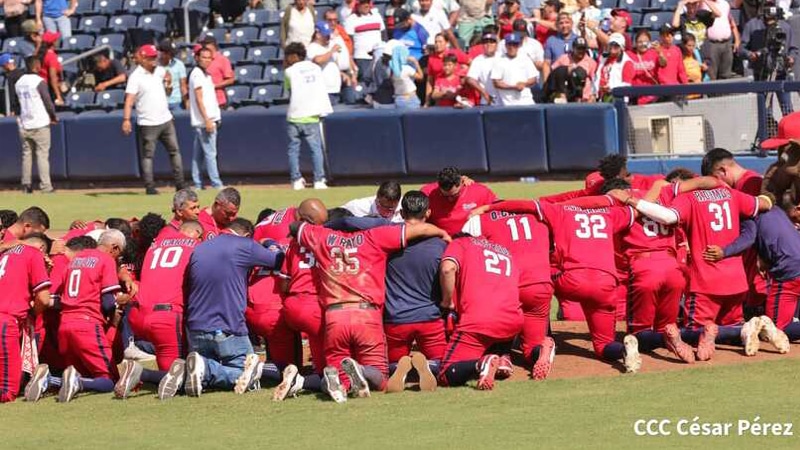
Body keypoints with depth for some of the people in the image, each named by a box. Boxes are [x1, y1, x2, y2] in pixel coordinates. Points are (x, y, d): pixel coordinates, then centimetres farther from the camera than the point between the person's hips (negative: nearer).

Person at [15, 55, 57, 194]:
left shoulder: (19, 82, 7)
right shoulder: (39, 81, -12)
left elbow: (20, 101, 13)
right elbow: (48, 102, -12)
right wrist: (53, 117, 6)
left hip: (24, 125, 6)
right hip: (40, 124, -6)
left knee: (27, 155, 11)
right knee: (43, 155, -3)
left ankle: (26, 185, 10)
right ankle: (45, 186, -6)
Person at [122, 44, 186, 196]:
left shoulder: (160, 71, 7)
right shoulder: (136, 76, -11)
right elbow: (129, 99, -19)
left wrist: (169, 83, -3)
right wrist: (126, 119, -29)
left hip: (166, 120, 6)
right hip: (147, 124, -6)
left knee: (174, 151, 9)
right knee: (147, 155, 0)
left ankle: (180, 184, 15)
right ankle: (149, 186, 4)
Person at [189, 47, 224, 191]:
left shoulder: (206, 74, 17)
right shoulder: (197, 74, -11)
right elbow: (199, 99, -16)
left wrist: (214, 119, 17)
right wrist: (207, 120, -21)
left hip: (209, 119, 10)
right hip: (203, 120, -10)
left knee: (199, 154, 11)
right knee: (210, 152, -10)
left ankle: (198, 184, 14)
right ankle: (216, 184, -11)